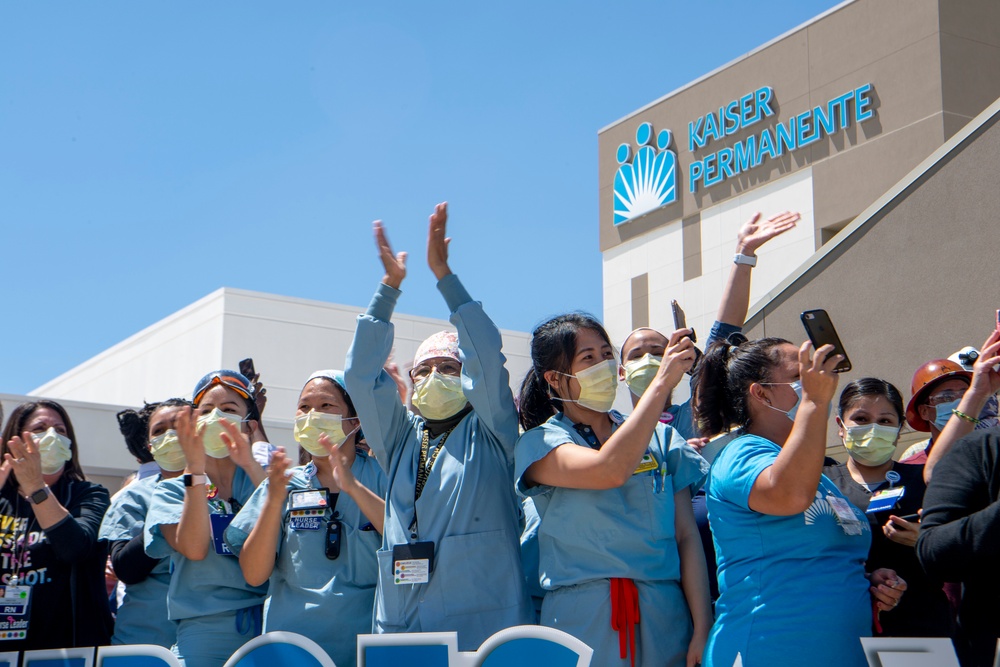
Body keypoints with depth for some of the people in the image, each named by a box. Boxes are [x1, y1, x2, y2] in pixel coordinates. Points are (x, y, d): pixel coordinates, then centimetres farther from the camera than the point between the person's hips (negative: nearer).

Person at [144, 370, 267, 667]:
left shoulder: (262, 478, 11)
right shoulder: (172, 490, 9)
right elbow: (194, 548, -11)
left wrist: (251, 466, -18)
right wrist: (196, 469, -17)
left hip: (270, 624, 1)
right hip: (207, 629, 0)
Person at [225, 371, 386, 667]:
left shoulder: (379, 476, 2)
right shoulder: (284, 484, 8)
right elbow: (254, 574, -1)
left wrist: (354, 487, -20)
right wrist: (274, 499, -13)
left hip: (365, 643, -1)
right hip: (293, 640, 2)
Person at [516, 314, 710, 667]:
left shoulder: (660, 438, 10)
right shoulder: (540, 444, 0)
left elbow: (687, 536, 4)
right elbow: (610, 470, -20)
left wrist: (703, 629, -6)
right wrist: (662, 382, -20)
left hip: (665, 620, 3)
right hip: (583, 624, -3)